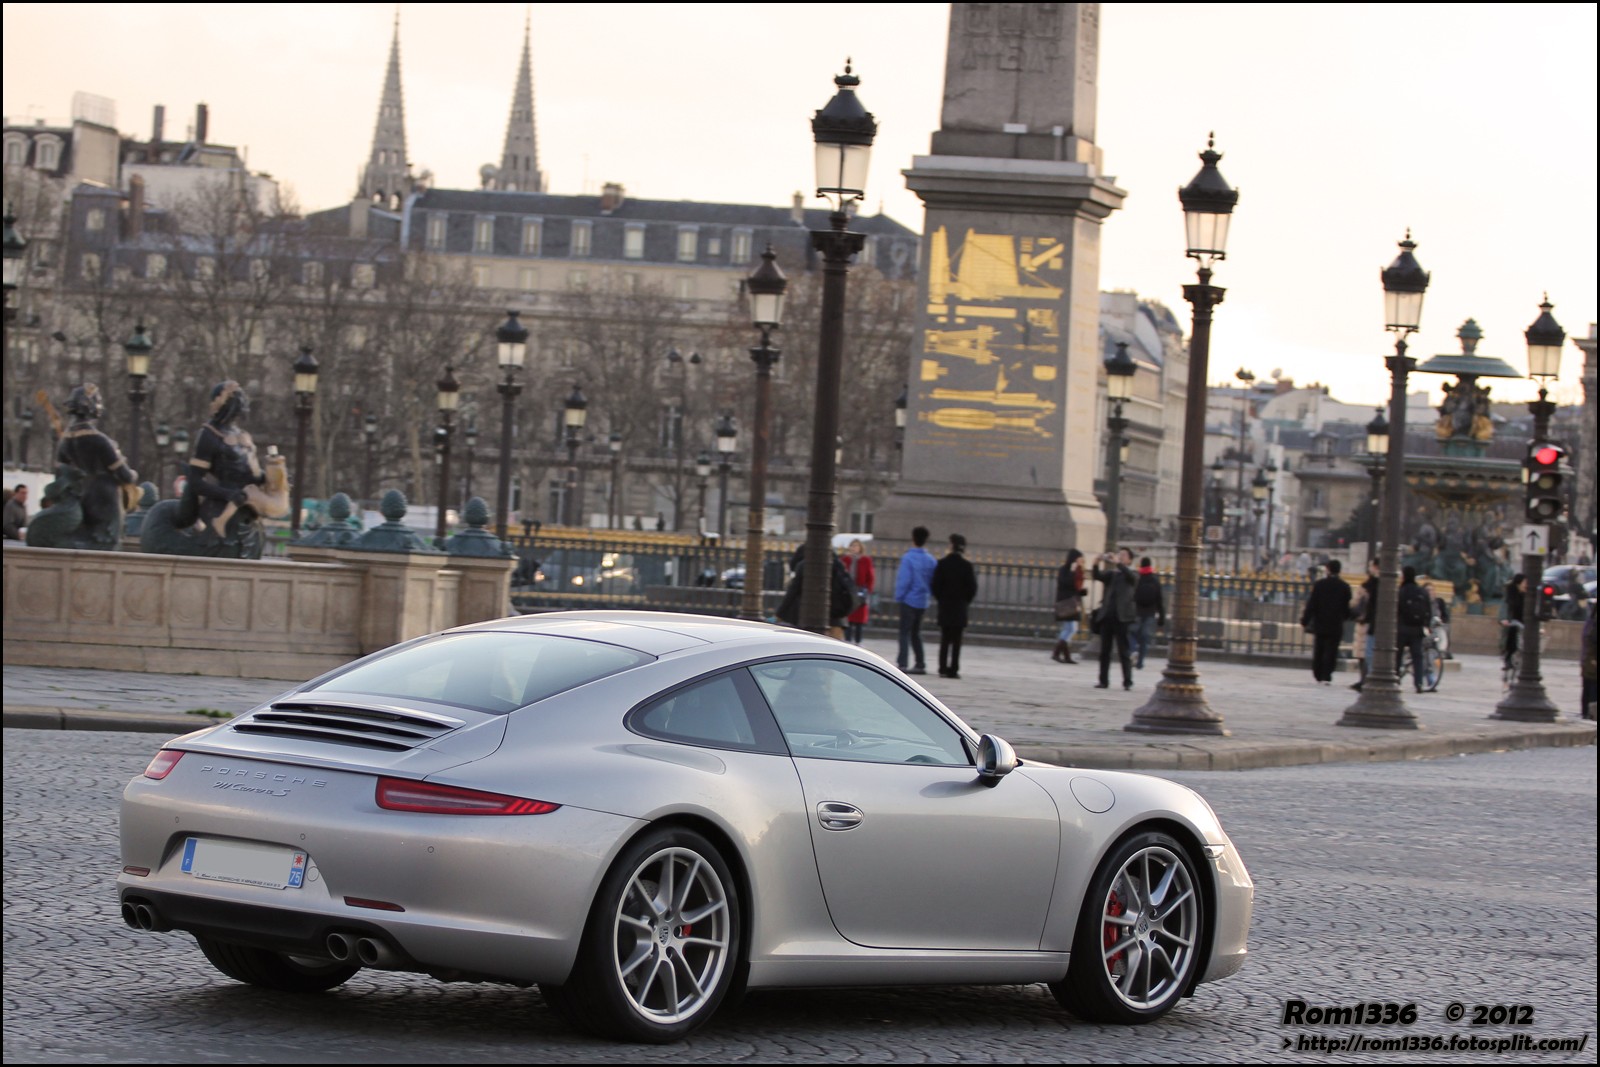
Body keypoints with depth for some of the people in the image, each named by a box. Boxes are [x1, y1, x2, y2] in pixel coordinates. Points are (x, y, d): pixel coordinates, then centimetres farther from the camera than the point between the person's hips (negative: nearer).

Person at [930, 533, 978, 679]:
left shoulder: (942, 563, -5)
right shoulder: (967, 565, -7)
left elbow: (935, 585, -5)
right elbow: (972, 587, -5)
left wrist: (941, 599, 11)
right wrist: (966, 601, 11)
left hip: (945, 606, 1)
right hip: (960, 607, -1)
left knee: (945, 639, 9)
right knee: (956, 640, 2)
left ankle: (943, 668, 7)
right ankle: (953, 669, 0)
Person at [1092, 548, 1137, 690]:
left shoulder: (1131, 575, 4)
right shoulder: (1111, 574, 15)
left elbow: (1131, 576, -18)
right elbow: (1098, 576, 0)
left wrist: (1117, 563, -26)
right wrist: (1096, 564, -18)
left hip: (1122, 617, -4)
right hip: (1107, 616, 4)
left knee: (1124, 652, -5)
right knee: (1104, 651, 5)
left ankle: (1128, 682, -5)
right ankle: (1103, 681, 9)